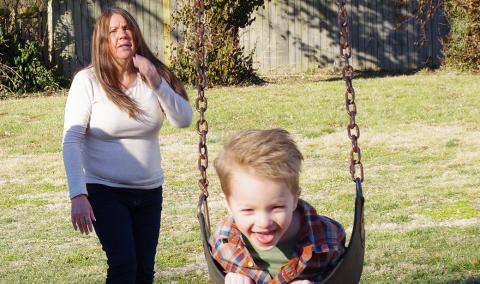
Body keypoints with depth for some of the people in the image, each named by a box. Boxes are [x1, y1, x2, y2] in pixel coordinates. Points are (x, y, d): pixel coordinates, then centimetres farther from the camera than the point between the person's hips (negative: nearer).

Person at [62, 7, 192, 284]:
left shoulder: (153, 74, 0)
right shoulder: (88, 81, -11)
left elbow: (185, 119, -7)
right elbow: (72, 141, -14)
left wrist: (156, 84, -21)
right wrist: (78, 196, -23)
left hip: (149, 191, 4)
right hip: (105, 192, -4)